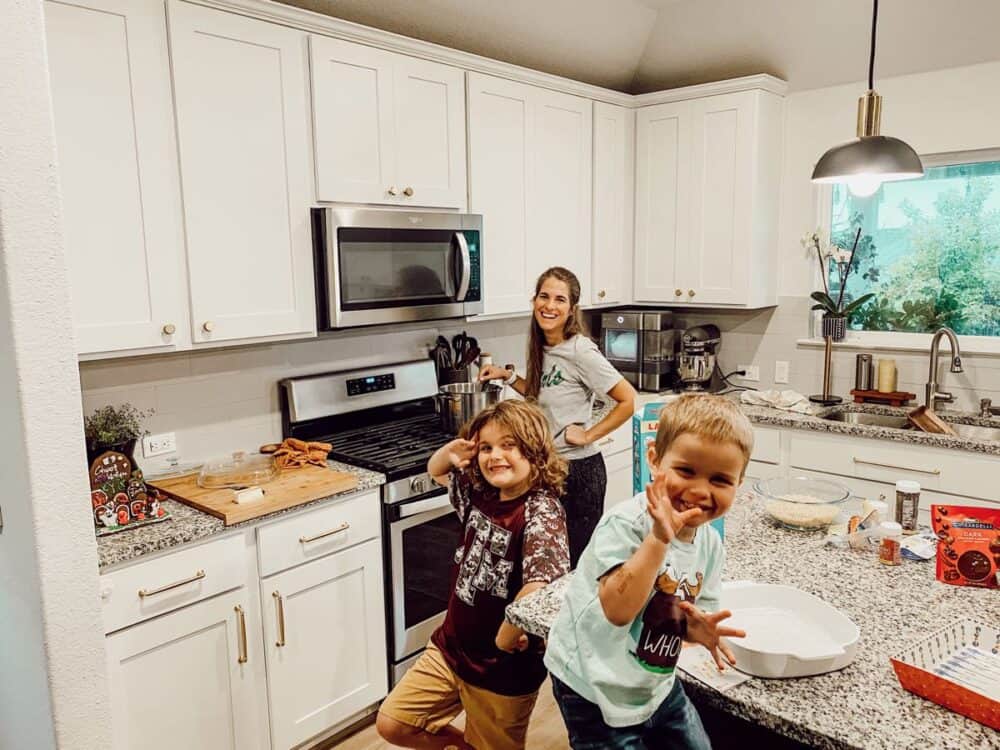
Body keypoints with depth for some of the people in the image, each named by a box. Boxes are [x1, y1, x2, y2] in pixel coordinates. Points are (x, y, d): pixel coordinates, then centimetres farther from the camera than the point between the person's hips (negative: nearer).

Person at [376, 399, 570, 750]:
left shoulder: (541, 511, -27)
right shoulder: (480, 492, -4)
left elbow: (537, 588, -43)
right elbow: (435, 471, 15)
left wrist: (506, 637, -26)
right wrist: (450, 454, -8)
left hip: (503, 669, -7)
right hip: (451, 647, 7)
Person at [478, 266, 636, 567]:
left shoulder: (580, 351, -18)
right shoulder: (542, 348, 5)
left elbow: (628, 400, -20)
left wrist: (588, 434, -17)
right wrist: (507, 376, 9)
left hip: (578, 468, -8)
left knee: (576, 562, 4)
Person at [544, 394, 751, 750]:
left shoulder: (710, 545, -4)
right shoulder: (626, 523, -28)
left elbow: (688, 614, 6)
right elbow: (618, 609, -36)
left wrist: (699, 628, -18)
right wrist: (659, 538, -41)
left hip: (657, 683, 7)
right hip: (597, 690, -7)